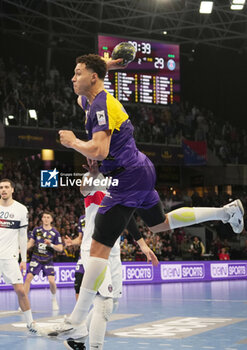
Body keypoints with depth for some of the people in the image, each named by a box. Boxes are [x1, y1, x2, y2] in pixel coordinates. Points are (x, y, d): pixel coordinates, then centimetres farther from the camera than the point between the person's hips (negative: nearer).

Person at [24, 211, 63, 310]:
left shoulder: (55, 233, -2)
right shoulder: (36, 230, 3)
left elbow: (60, 248, -3)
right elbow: (31, 243, 10)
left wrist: (51, 245, -20)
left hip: (48, 260, -1)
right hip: (36, 258, 1)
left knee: (52, 281, -12)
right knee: (28, 277, -14)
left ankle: (54, 299, 16)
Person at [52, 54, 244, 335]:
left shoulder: (102, 106, -18)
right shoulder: (91, 101, 10)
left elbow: (99, 151, -31)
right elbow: (81, 95, 37)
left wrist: (73, 142, -14)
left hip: (127, 180, -11)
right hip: (140, 173, 11)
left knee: (99, 247, -14)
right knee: (160, 224, 30)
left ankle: (76, 322, -17)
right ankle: (227, 211, 32)